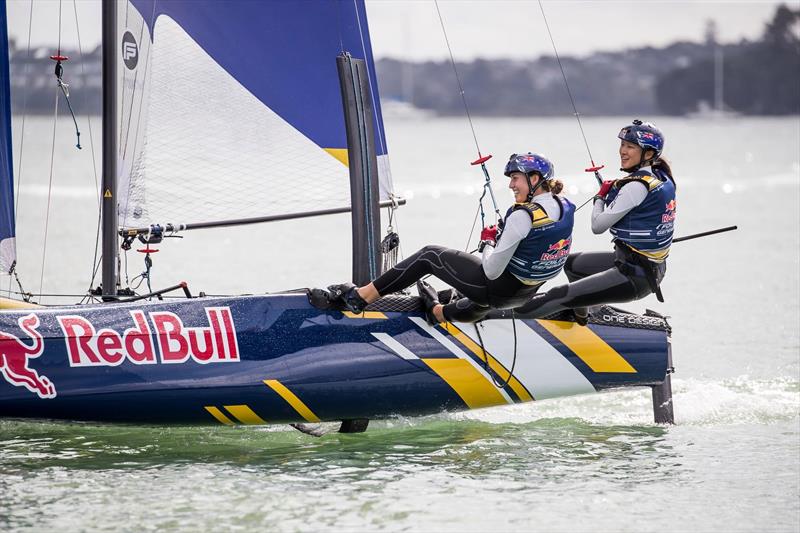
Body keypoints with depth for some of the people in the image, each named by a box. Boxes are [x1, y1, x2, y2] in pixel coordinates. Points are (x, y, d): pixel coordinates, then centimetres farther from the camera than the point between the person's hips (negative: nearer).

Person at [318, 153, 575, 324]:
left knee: (429, 255, 8)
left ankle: (358, 297, 14)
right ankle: (438, 312, 72)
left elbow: (492, 270, -25)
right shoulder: (566, 207, -4)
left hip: (498, 288, -7)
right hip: (523, 294, 7)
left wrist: (487, 241, -6)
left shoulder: (524, 216, -29)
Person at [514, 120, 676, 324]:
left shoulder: (637, 186, -22)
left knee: (559, 297, -10)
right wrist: (614, 191, 9)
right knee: (572, 263, 30)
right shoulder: (662, 178, 5)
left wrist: (601, 196, 1)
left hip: (634, 276, -10)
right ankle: (580, 315, 49)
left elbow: (598, 225, -17)